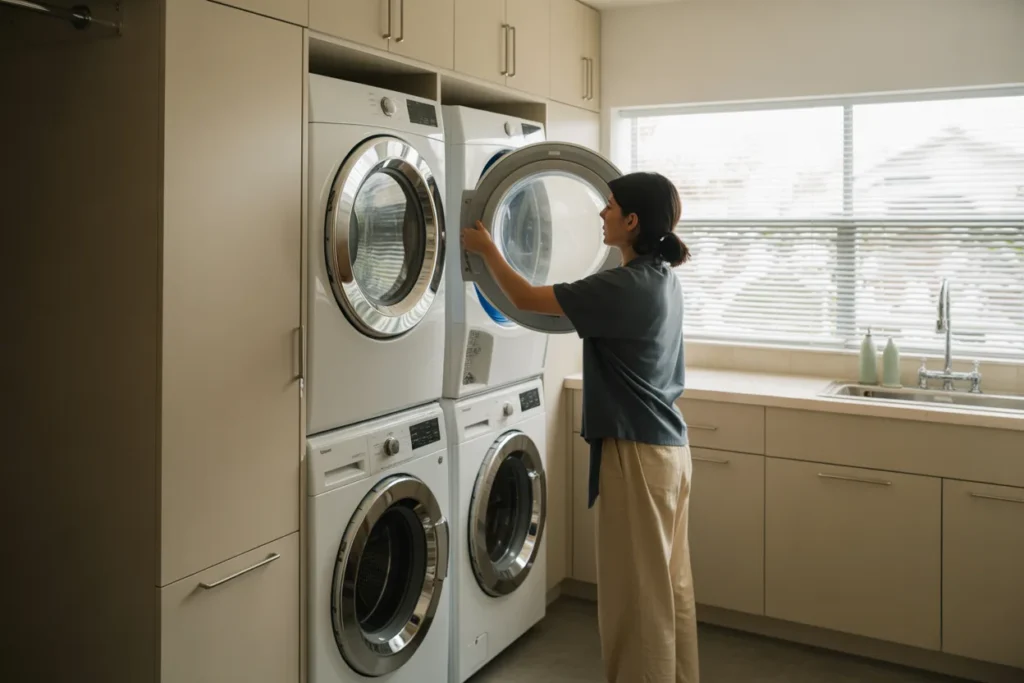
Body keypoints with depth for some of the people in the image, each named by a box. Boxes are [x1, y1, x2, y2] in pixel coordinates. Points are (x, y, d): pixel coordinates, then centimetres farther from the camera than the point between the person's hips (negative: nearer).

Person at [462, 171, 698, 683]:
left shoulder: (624, 287, -20)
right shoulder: (661, 279, 8)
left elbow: (526, 299, -13)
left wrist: (487, 249, 1)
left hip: (638, 452, -10)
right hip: (668, 447, 10)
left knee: (637, 590, 3)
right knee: (668, 582, 19)